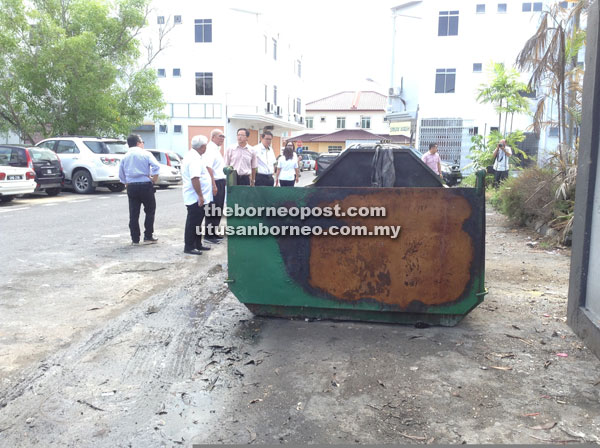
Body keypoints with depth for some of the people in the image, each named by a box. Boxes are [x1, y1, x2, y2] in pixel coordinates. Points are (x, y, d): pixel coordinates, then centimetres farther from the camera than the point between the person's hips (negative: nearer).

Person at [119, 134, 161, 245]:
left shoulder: (125, 157, 11)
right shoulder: (145, 154, -2)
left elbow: (121, 174, 12)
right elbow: (156, 166, -16)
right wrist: (154, 179, -6)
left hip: (131, 187, 4)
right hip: (145, 185, -4)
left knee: (133, 213, 6)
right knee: (150, 211, 10)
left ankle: (135, 239, 7)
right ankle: (148, 236, 8)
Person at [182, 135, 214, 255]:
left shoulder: (192, 155, 15)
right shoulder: (195, 159, -19)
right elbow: (195, 178, -27)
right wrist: (200, 196, -25)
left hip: (196, 197, 10)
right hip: (196, 197, -10)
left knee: (197, 221, 16)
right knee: (193, 222, -2)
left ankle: (197, 244, 26)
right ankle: (189, 247, 5)